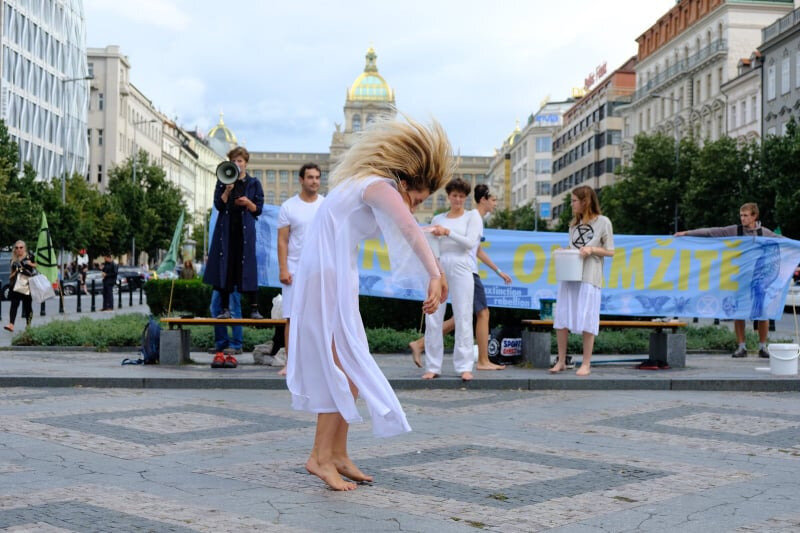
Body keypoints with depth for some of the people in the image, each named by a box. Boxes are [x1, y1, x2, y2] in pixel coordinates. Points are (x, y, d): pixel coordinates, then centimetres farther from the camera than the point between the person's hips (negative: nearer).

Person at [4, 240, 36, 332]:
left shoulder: (30, 257, 3)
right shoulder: (14, 260, 15)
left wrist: (30, 264, -10)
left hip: (28, 284, -3)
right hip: (16, 285, 3)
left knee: (27, 305, 3)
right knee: (14, 304, -10)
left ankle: (28, 324, 15)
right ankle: (11, 324, -20)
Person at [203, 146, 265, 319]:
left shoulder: (253, 183, 9)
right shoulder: (223, 182, 10)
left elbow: (258, 209, 7)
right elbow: (218, 205, 0)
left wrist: (248, 203, -13)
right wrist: (228, 190, -13)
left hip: (245, 231, -1)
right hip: (226, 229, 1)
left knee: (248, 268, -5)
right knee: (225, 267, -1)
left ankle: (254, 309, -2)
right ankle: (225, 308, 5)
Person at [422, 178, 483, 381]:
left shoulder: (472, 216, 11)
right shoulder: (438, 219, 19)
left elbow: (470, 242, -3)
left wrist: (447, 232, -11)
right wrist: (430, 236, -3)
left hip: (460, 268, -3)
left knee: (463, 317, -6)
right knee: (433, 318, -3)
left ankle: (465, 367, -4)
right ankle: (432, 366, 1)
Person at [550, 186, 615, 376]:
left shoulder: (603, 222, 1)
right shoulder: (574, 223, 17)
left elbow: (610, 251, 1)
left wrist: (592, 249, -14)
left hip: (589, 278, -5)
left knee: (587, 321, -3)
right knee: (561, 319, 4)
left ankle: (586, 364, 6)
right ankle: (561, 361, 13)